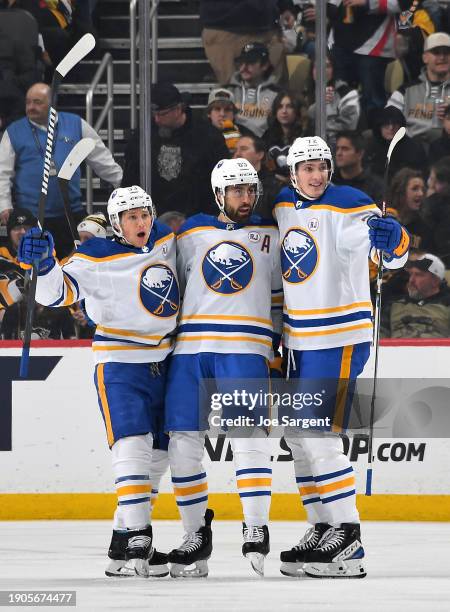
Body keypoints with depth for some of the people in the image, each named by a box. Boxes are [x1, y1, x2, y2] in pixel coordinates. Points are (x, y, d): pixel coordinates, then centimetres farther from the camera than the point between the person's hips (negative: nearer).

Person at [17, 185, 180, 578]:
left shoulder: (167, 240, 2)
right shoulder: (98, 258, -14)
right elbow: (56, 293, -22)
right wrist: (45, 264, -39)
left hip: (162, 362, 6)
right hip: (119, 363, -6)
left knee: (156, 454, 7)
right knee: (132, 447, -18)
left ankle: (123, 540, 15)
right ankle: (136, 542, -19)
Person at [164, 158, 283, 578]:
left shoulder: (270, 236, 13)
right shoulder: (191, 233, 15)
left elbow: (281, 295, 15)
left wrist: (281, 345, 6)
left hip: (245, 348, -2)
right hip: (190, 347, 2)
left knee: (249, 434, -16)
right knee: (182, 440, -3)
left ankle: (256, 529, -12)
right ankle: (196, 534, 8)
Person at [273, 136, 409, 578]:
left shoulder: (348, 206, -13)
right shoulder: (284, 206, 9)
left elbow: (394, 253, -24)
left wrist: (389, 238, -46)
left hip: (340, 336, -8)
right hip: (300, 337, 8)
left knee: (319, 436, -14)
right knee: (297, 436, 12)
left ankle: (347, 539, -11)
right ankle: (322, 529, 22)